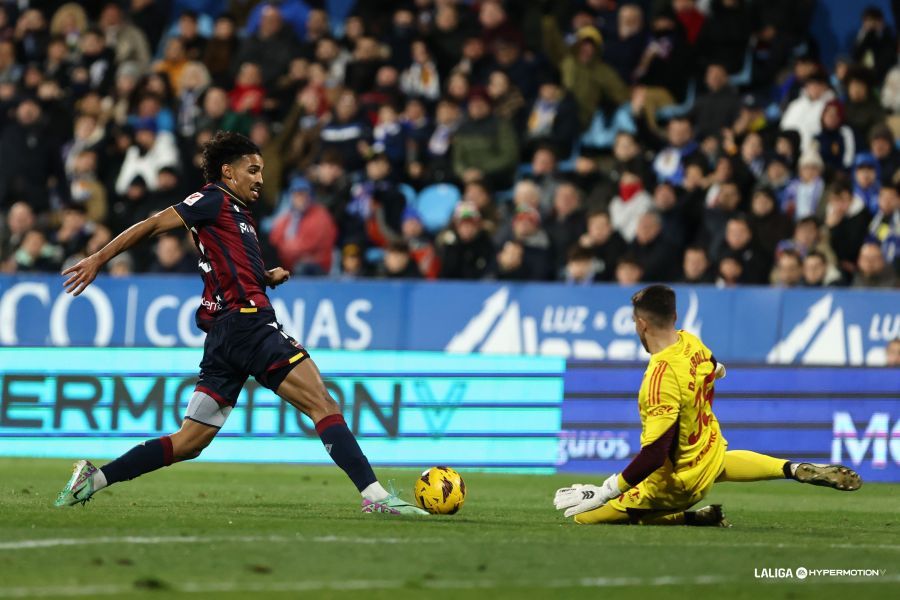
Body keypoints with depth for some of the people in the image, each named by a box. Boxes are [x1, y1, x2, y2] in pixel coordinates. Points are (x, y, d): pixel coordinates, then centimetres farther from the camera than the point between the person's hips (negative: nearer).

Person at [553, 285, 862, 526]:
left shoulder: (661, 377, -35)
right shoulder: (692, 342, -11)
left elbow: (655, 454, -37)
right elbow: (713, 371, 15)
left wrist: (605, 491, -34)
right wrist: (716, 370, 41)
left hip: (679, 483, -8)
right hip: (712, 451, 8)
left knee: (583, 515, -1)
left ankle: (691, 518, -3)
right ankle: (794, 470, 27)